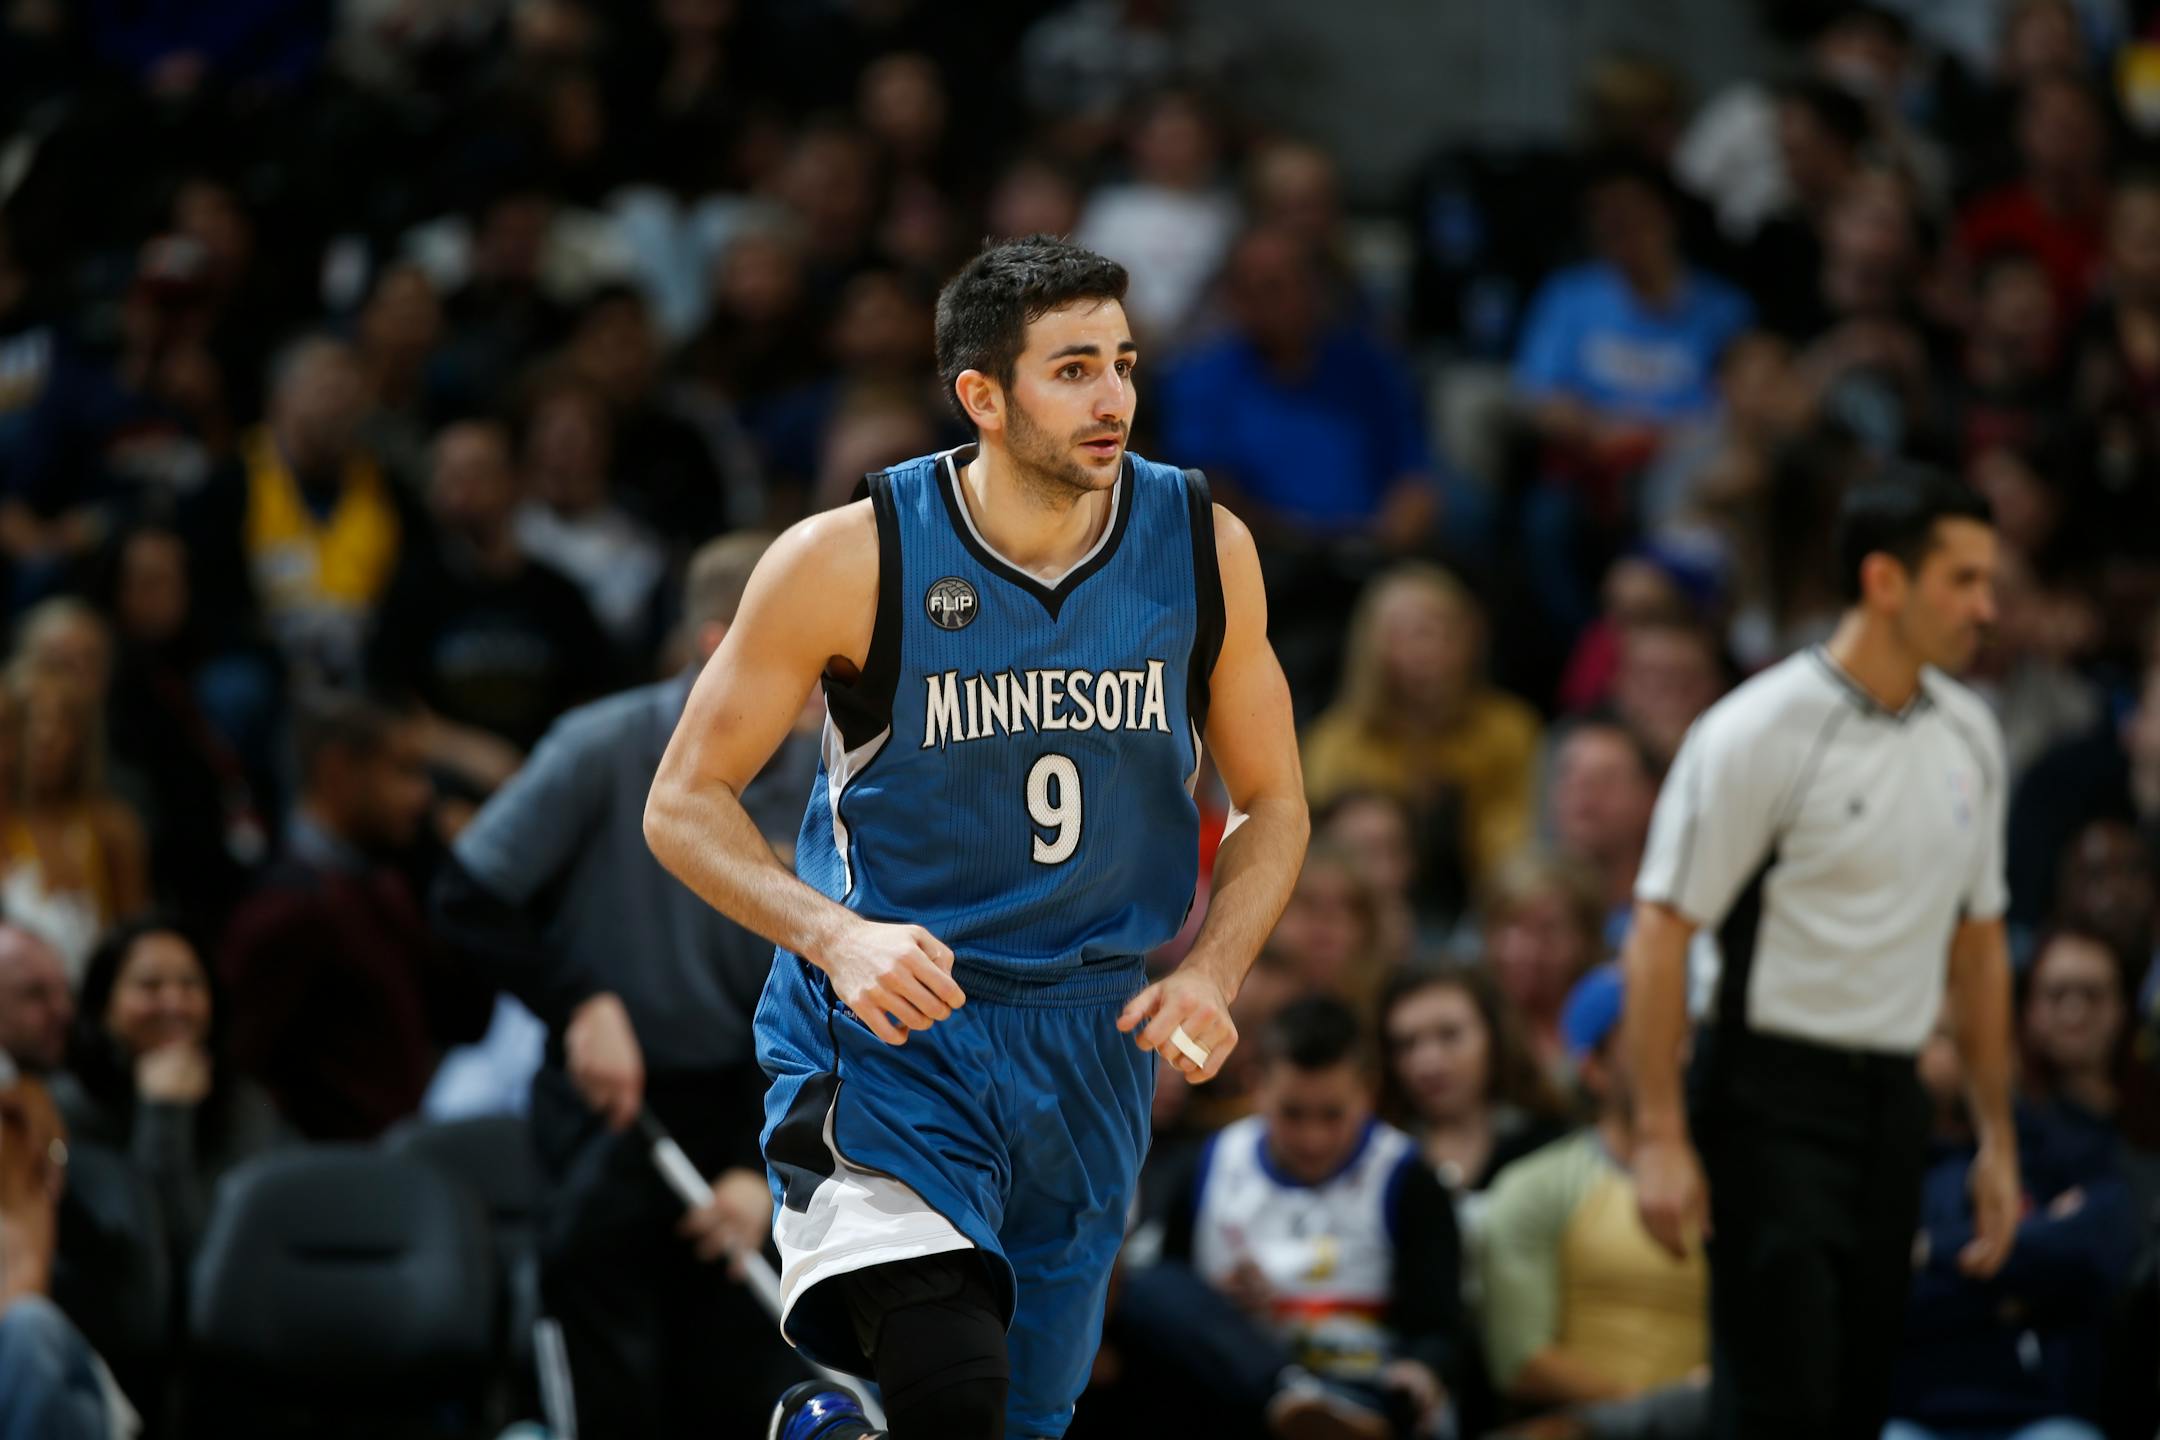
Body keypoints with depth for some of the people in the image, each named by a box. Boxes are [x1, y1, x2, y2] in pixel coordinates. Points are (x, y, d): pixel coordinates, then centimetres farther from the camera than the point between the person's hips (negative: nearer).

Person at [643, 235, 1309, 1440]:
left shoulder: (1204, 548, -3)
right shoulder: (850, 561, -12)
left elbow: (1274, 806, 9)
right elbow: (685, 804, -5)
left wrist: (1212, 977, -9)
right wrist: (834, 937, -21)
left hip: (1090, 1036, 4)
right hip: (884, 1022, -4)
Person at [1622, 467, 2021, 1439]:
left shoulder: (1970, 736, 9)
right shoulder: (1758, 734, -12)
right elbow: (1661, 931, -13)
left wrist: (1997, 1139, 16)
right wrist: (1660, 1137, -18)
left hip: (1890, 1100, 7)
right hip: (1770, 1095, -7)